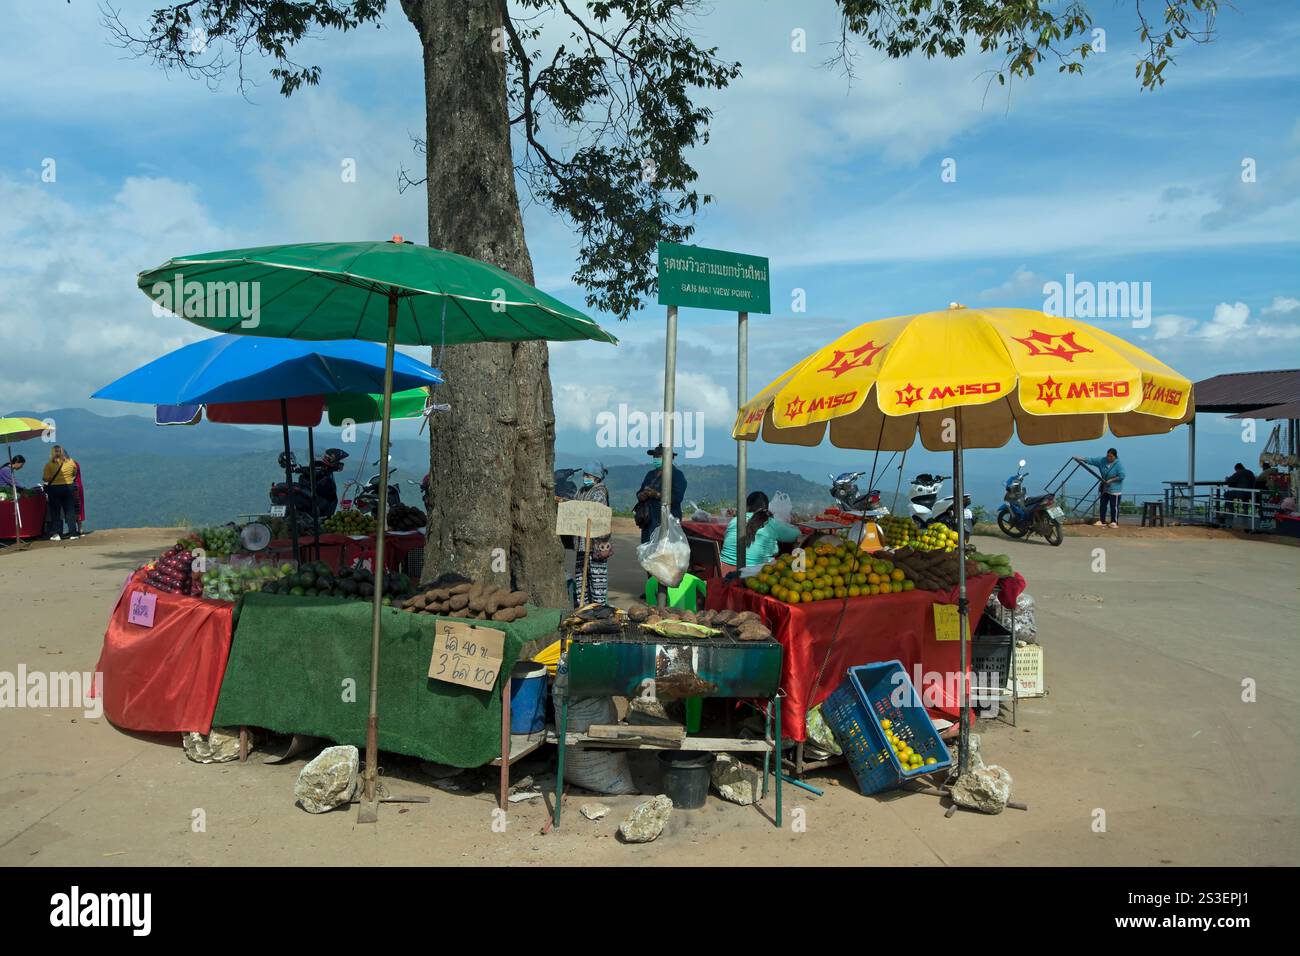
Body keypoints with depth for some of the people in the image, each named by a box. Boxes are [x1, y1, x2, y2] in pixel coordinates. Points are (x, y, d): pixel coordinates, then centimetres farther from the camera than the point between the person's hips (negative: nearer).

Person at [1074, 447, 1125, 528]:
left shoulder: (1118, 465, -17)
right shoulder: (1103, 461, -1)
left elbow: (1121, 476, -22)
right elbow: (1092, 460, 0)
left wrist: (1111, 480, -20)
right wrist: (1081, 459, -6)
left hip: (1114, 489, -7)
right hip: (1105, 488, 7)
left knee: (1114, 506, -2)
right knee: (1103, 505, 11)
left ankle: (1114, 522, 6)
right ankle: (1102, 521, 19)